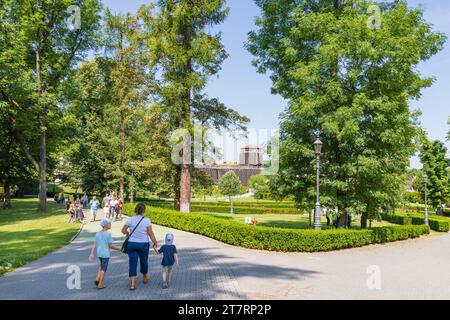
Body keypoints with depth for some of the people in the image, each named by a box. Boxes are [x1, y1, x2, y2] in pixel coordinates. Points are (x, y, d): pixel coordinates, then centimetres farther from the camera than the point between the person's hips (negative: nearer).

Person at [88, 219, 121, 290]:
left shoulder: (97, 234, 5)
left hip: (99, 254, 6)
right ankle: (100, 284, 6)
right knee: (104, 269, 3)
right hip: (106, 254, -6)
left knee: (101, 267, 25)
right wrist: (118, 249, 0)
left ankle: (97, 279, 13)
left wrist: (92, 253, 5)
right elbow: (110, 246, -11)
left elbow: (94, 245, 3)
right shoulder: (108, 234, -13)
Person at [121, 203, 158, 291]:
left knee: (133, 264, 5)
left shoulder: (130, 219, -5)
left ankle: (132, 284, 0)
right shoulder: (146, 220, -11)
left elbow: (123, 230, -2)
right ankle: (145, 277, 42)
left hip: (132, 244, 1)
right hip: (143, 244, -1)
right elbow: (150, 233, -10)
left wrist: (127, 233, 20)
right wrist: (155, 243, 1)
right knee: (144, 261, 20)